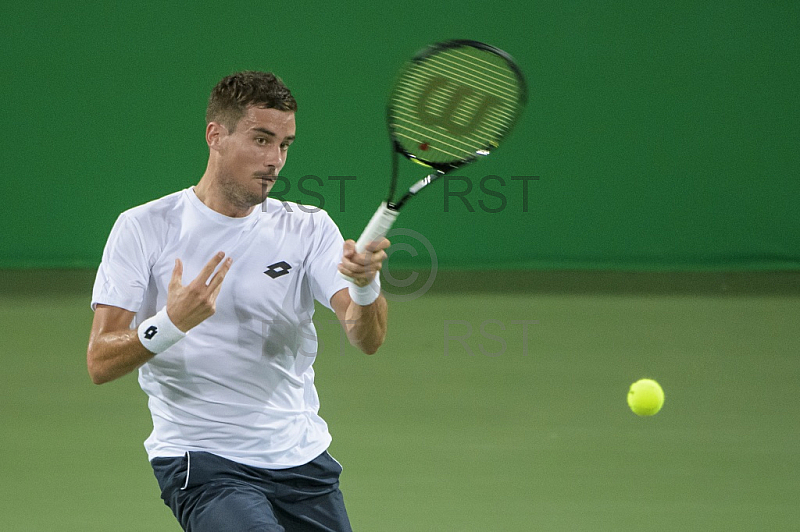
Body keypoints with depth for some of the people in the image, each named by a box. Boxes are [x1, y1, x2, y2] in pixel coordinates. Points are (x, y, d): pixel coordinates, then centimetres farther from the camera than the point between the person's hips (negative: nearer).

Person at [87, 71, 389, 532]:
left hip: (304, 459, 4)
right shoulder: (143, 229, -4)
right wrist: (169, 324, -28)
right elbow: (100, 364, -9)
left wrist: (365, 286, -33)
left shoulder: (310, 229, 3)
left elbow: (367, 338, -11)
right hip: (200, 458, -4)